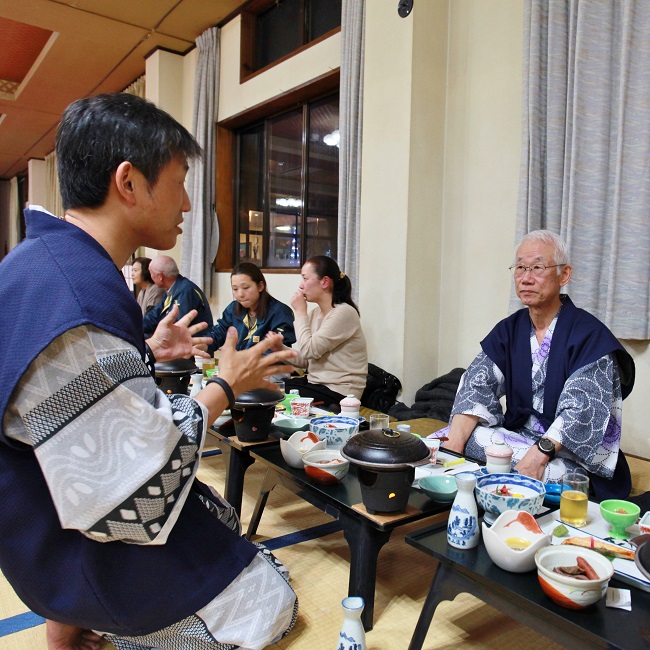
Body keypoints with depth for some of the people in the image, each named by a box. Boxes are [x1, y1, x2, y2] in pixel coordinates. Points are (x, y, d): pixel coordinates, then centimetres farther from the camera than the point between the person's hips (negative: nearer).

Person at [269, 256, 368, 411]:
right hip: (315, 382, 8)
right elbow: (305, 361, 9)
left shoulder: (344, 313, -17)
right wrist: (280, 350, -8)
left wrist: (300, 312, -13)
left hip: (339, 392, -8)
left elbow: (308, 351, -22)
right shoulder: (315, 313, 9)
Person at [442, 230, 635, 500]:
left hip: (571, 452, -4)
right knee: (450, 437, -18)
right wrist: (453, 446, -23)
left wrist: (539, 454, -35)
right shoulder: (509, 330, 6)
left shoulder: (589, 334, -11)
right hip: (517, 435, 5)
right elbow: (477, 386, -7)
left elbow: (582, 409, -21)